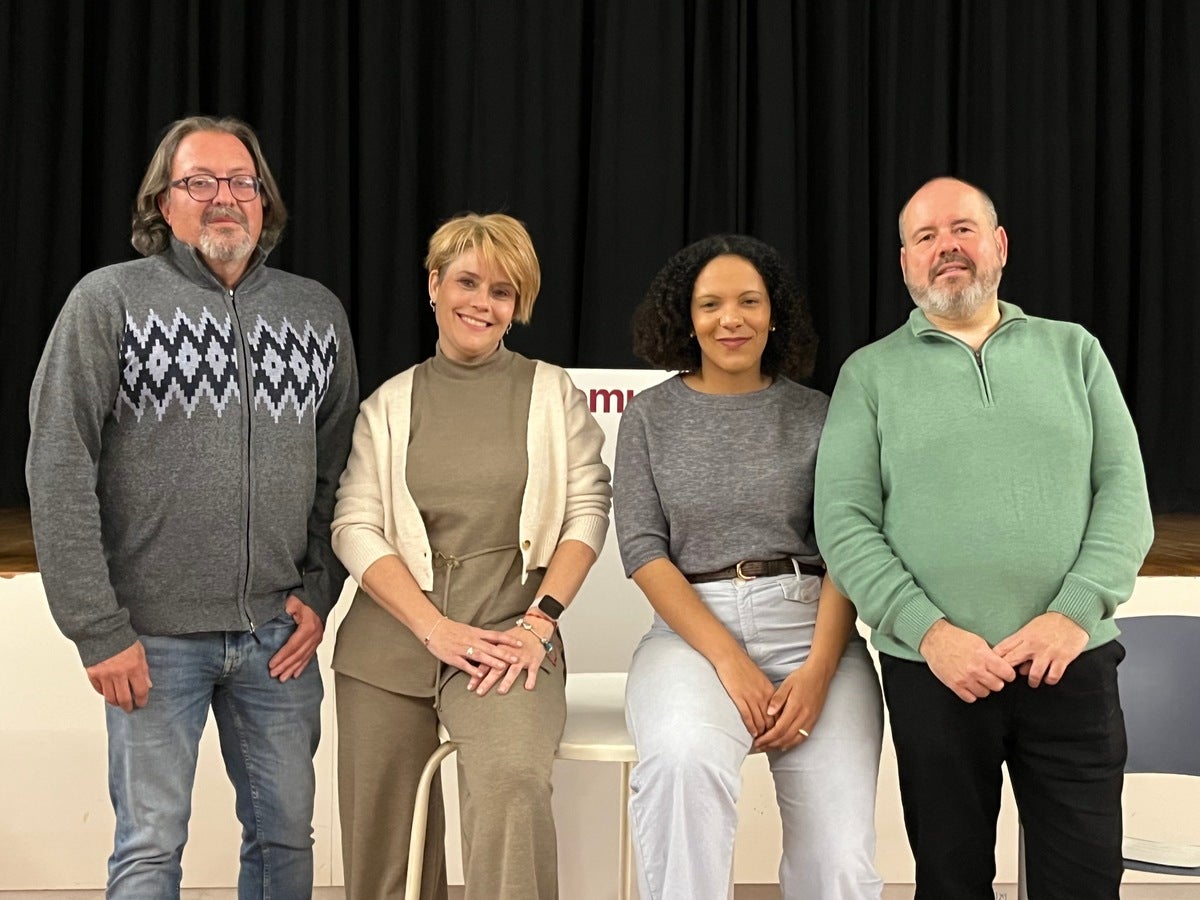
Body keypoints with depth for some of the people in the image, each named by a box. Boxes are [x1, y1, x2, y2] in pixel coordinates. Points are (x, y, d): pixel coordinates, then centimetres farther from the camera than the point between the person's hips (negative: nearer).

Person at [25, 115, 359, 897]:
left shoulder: (319, 313, 7)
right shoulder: (108, 302, -4)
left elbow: (339, 470, 11)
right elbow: (60, 474, -8)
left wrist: (320, 595, 3)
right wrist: (99, 629, -11)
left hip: (279, 632, 3)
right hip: (156, 635, -3)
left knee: (286, 834, 12)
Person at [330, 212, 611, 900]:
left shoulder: (552, 392, 10)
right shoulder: (390, 403, 12)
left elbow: (588, 509, 3)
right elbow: (355, 527, 3)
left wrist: (539, 622, -11)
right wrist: (437, 629, -10)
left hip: (510, 631, -2)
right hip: (393, 637, 2)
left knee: (513, 782, -31)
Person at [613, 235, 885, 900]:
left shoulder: (815, 414, 11)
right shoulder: (650, 416, 10)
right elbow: (643, 548, 2)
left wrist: (818, 670, -13)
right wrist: (728, 659, -12)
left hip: (809, 626, 1)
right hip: (693, 629, 0)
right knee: (682, 758, -35)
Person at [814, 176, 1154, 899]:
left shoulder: (1074, 351, 11)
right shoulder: (871, 373, 5)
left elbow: (1125, 492, 4)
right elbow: (843, 521, -2)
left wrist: (1074, 612, -10)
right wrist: (929, 630, -13)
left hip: (1071, 663, 1)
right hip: (933, 669, -1)